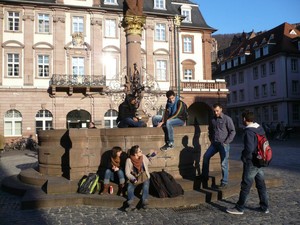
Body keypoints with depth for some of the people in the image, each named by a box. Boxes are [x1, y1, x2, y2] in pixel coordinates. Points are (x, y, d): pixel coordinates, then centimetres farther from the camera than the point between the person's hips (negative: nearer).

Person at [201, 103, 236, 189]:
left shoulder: (227, 119, -7)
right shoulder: (213, 119, 9)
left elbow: (233, 131, -8)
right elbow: (210, 130, 25)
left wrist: (226, 142, -12)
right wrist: (211, 139, 13)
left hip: (223, 144, -6)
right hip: (214, 143, 6)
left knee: (224, 164, -2)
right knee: (206, 156, 0)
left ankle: (224, 183, 9)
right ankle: (204, 176, 13)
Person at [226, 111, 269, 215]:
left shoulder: (249, 131, -20)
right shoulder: (260, 129, 7)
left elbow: (249, 148, -25)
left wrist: (243, 157, -8)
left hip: (251, 163, -8)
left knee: (245, 185, 0)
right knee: (261, 185, 16)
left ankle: (239, 208, 9)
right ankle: (264, 207, 24)